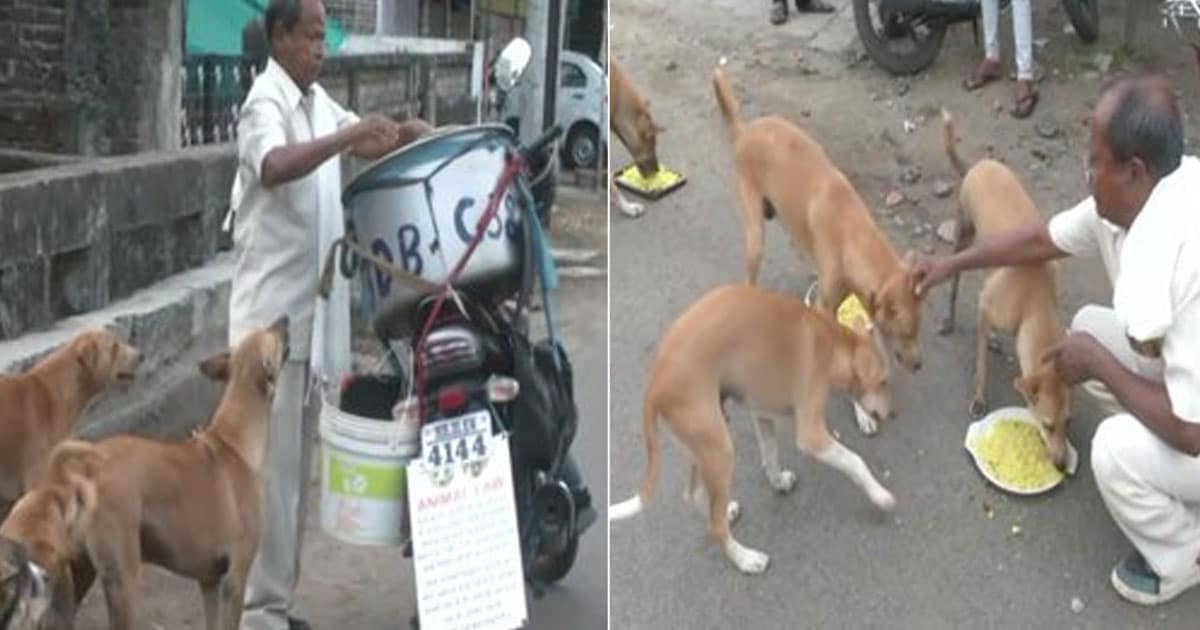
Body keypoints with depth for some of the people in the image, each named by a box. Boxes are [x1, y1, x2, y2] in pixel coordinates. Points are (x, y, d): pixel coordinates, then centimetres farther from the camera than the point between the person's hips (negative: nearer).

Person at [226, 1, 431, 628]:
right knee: (272, 469, -5)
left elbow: (369, 144, 19)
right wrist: (350, 135, -38)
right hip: (273, 311, -9)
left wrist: (405, 134, 0)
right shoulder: (265, 103, -14)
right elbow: (275, 167, -33)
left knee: (295, 468, 14)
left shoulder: (318, 101, 13)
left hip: (308, 309, 9)